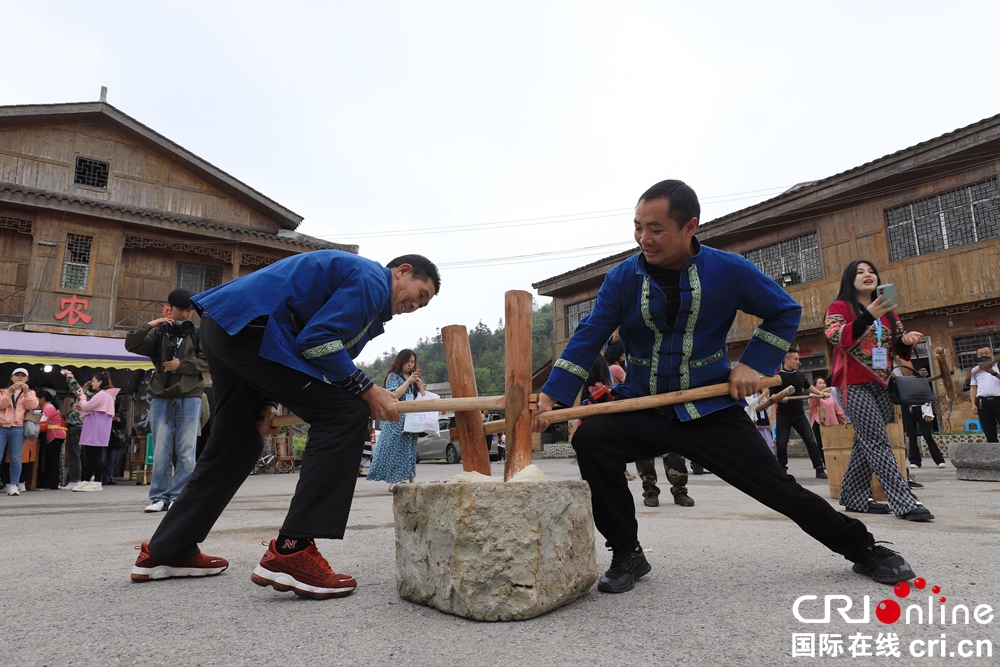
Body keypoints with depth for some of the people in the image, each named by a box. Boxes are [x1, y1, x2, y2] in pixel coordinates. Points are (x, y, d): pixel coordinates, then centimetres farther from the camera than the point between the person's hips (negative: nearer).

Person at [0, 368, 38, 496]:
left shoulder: (30, 393, 13)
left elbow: (32, 406, -4)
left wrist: (26, 392, -14)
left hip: (18, 429, 0)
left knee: (15, 459, 1)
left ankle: (13, 485, 5)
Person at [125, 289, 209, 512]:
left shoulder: (198, 335, 8)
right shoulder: (158, 333, 10)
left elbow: (208, 362, 1)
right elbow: (131, 345, 2)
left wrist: (181, 364, -11)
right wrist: (149, 325, -8)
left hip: (189, 398, -1)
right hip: (161, 399, 1)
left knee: (186, 452, -1)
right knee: (160, 451, 3)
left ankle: (179, 497, 6)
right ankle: (159, 497, 11)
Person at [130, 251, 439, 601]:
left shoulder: (351, 276, 25)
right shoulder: (372, 279, -5)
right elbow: (317, 341, -17)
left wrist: (270, 401, 11)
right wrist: (367, 390, -10)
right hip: (249, 325, -11)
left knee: (237, 444, 20)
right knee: (346, 415, -13)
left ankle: (166, 551, 35)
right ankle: (292, 552, -14)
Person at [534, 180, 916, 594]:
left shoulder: (729, 270, -7)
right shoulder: (623, 278, -6)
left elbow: (785, 311, 7)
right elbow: (588, 338, -10)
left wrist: (754, 364, -5)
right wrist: (551, 395, -20)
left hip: (711, 410, -1)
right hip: (641, 409, 1)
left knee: (778, 487, 0)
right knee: (590, 438, -25)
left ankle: (863, 549, 32)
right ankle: (626, 555, -6)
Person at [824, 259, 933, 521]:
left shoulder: (887, 311, 18)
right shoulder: (839, 307, -1)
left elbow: (898, 348, 19)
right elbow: (836, 338, -17)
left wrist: (907, 340, -4)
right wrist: (867, 318, -30)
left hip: (882, 386, 7)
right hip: (854, 386, -6)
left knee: (866, 443, 9)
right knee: (878, 443, -12)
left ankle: (854, 498, 17)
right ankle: (905, 502, -13)